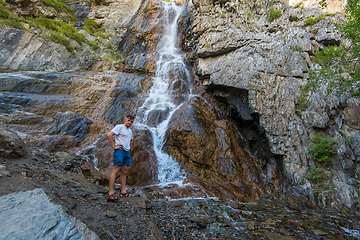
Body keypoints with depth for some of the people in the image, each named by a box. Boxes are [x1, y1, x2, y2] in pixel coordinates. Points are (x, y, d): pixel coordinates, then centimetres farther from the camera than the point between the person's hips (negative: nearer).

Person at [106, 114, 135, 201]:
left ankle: (123, 191, 12)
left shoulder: (130, 131, 23)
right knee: (116, 170, -14)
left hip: (127, 152, 8)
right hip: (119, 151, -8)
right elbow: (109, 135, -14)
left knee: (124, 171, 7)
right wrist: (113, 146, -14)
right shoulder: (120, 127, -2)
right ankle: (111, 193, -16)